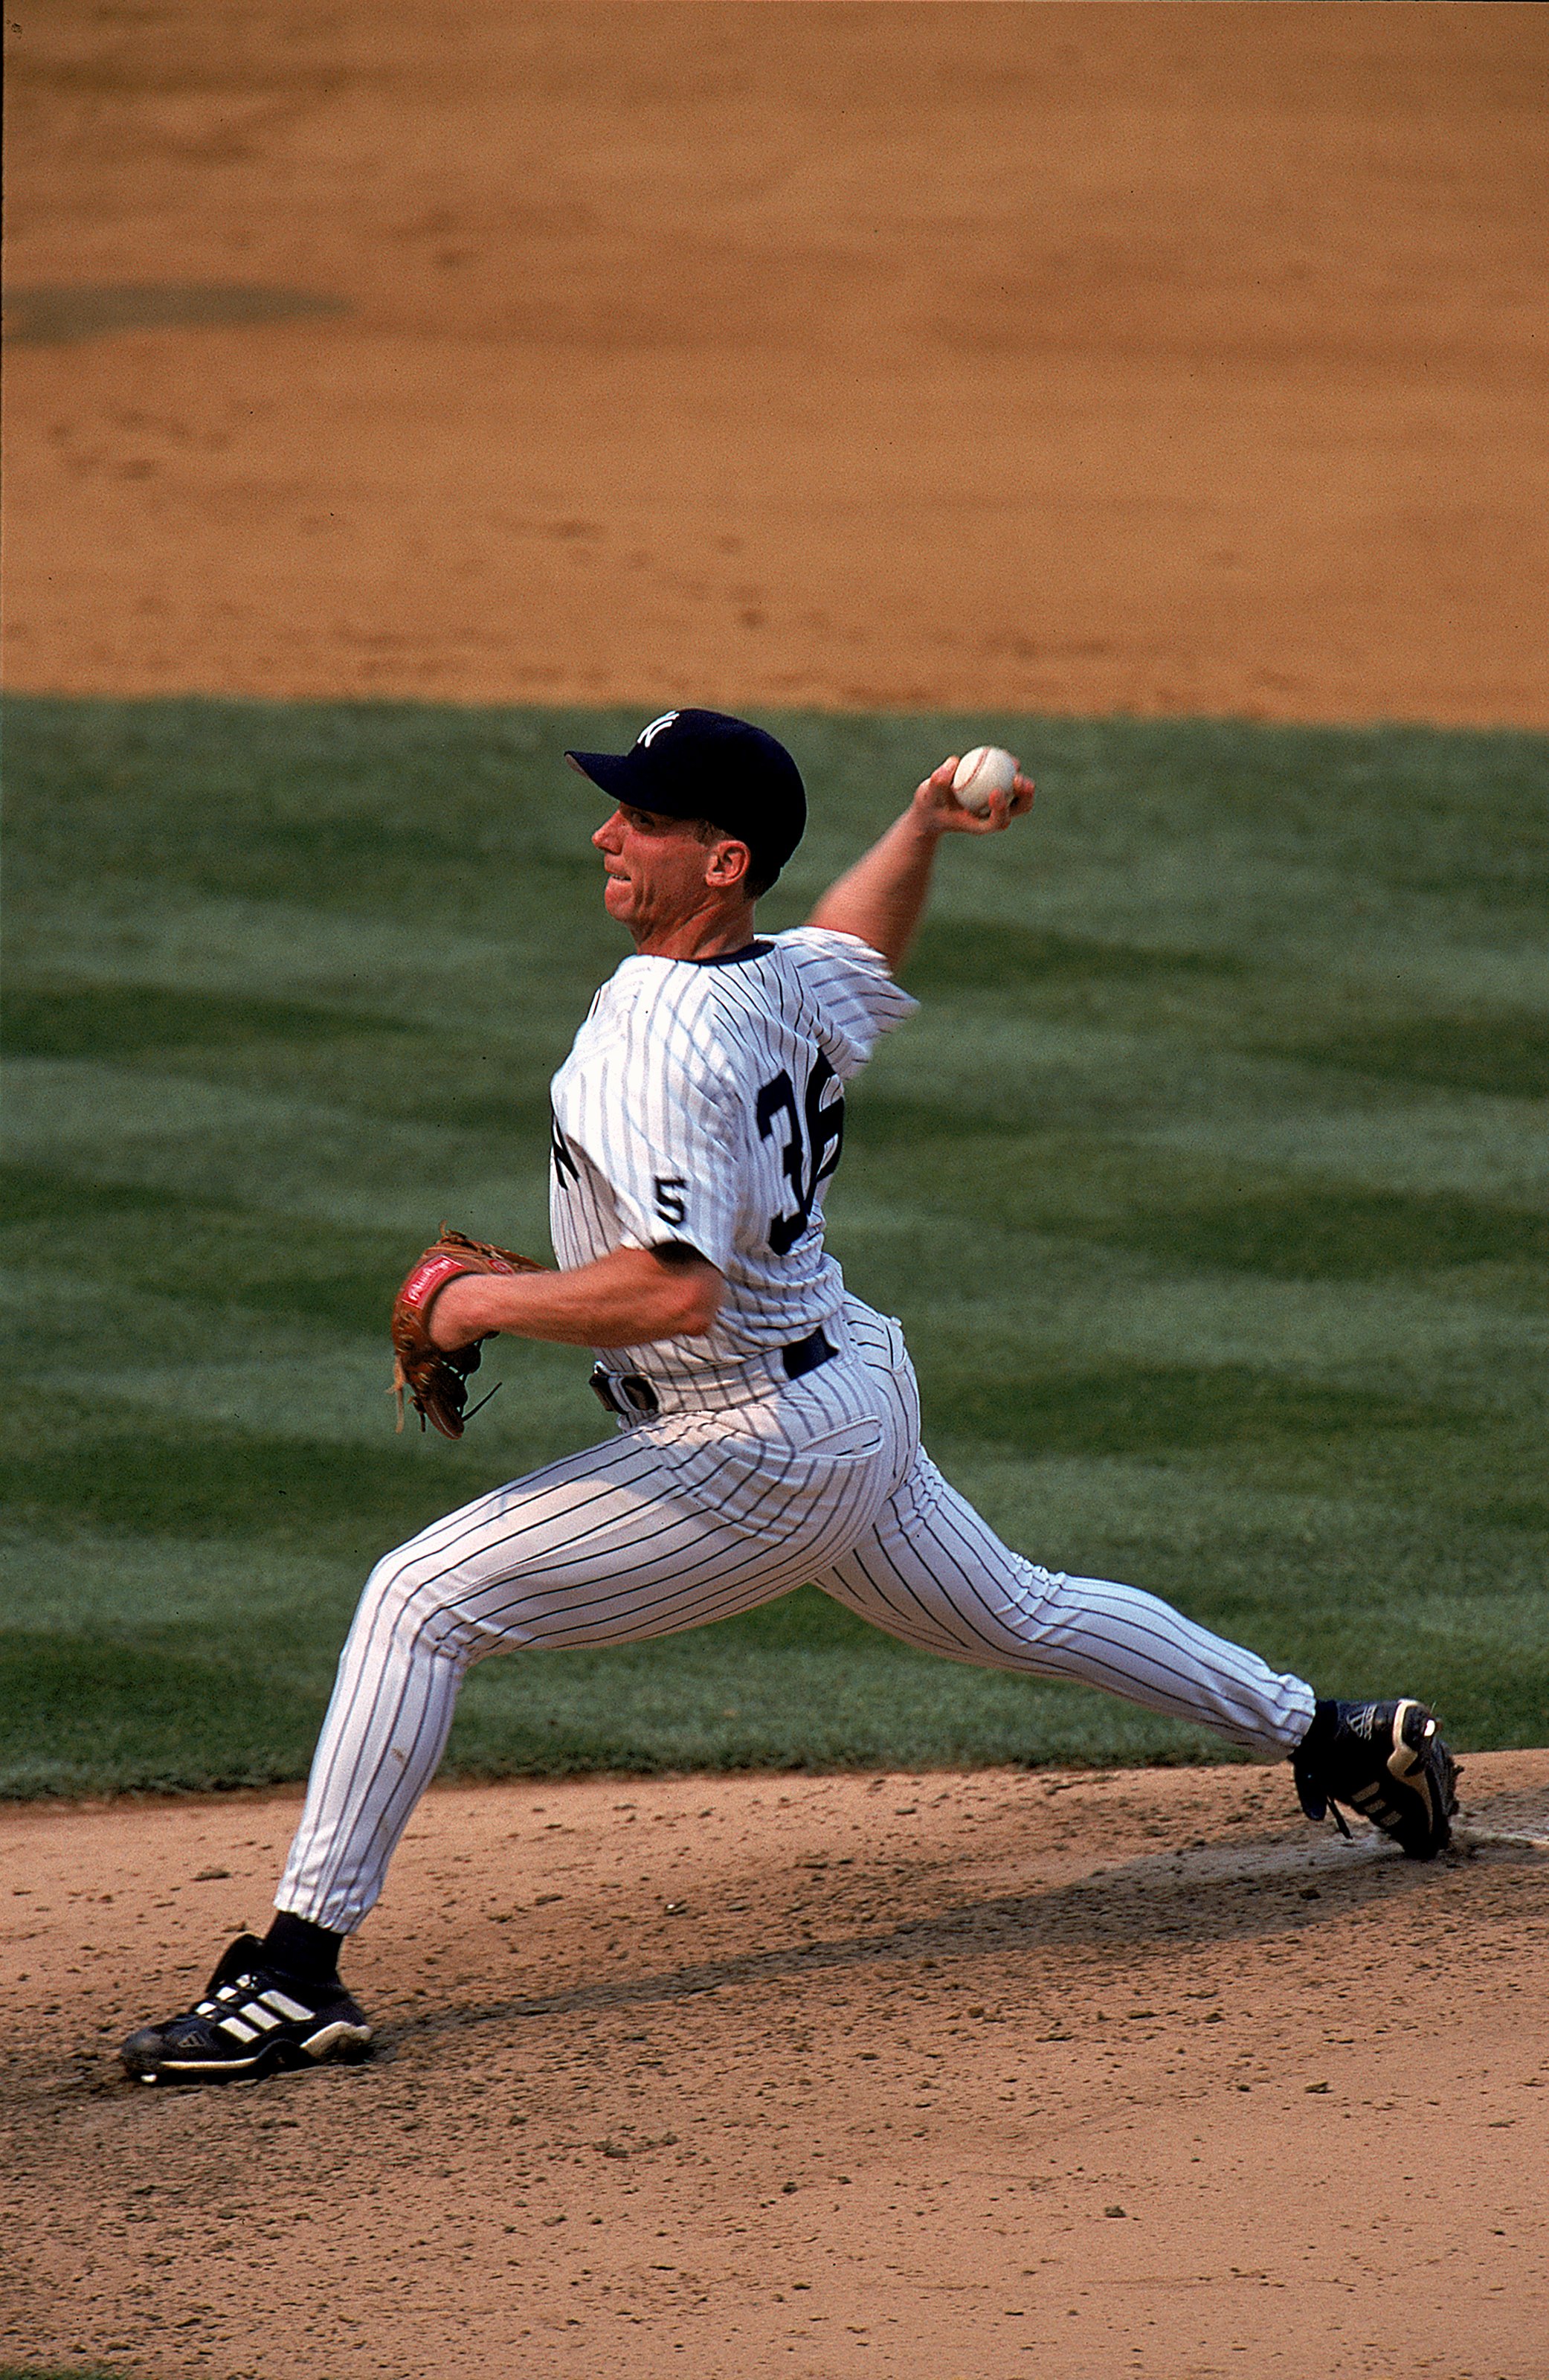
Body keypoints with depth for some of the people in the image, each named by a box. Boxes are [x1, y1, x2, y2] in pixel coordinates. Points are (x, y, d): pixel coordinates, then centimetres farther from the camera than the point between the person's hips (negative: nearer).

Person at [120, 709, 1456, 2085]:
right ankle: (1337, 1737, 43)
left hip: (756, 1456, -10)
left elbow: (677, 1289, -35)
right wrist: (923, 829, 13)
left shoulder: (663, 1040, -25)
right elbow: (864, 951, 29)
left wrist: (491, 1300, -23)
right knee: (1020, 1616, 31)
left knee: (421, 1600, -12)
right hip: (860, 1399, 10)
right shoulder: (793, 981, 2)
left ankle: (298, 1975, -15)